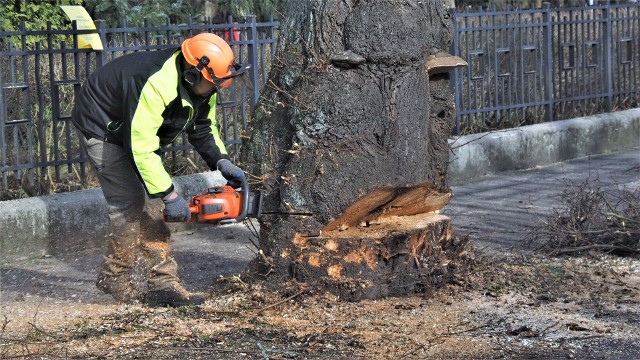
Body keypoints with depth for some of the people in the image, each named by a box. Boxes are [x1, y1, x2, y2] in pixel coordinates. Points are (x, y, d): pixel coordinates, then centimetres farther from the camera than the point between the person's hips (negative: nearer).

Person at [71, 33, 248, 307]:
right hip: (101, 128, -9)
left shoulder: (201, 86, -10)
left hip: (132, 129, 9)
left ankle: (161, 283, 2)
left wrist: (221, 161, -9)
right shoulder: (155, 86, -39)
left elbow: (204, 128, 7)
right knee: (130, 204, -13)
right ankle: (118, 281, 1)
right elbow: (141, 148, -37)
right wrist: (170, 195, -33)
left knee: (143, 204, 3)